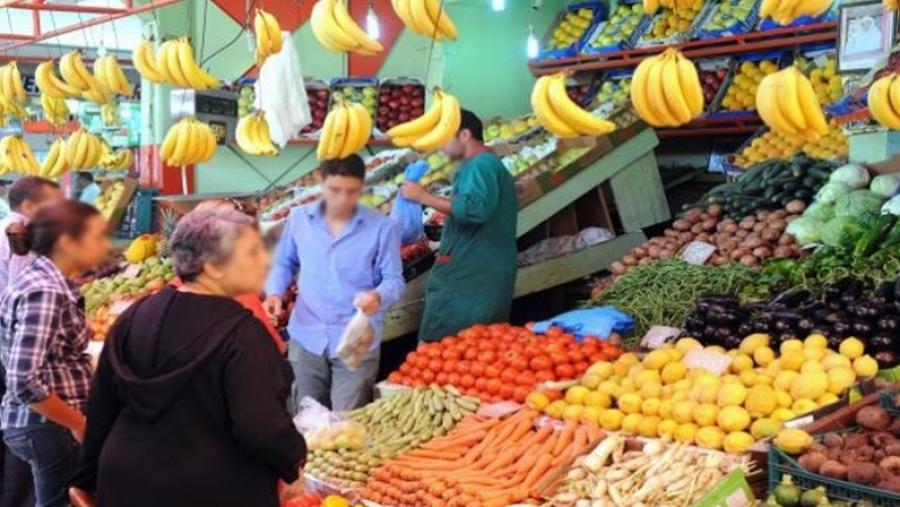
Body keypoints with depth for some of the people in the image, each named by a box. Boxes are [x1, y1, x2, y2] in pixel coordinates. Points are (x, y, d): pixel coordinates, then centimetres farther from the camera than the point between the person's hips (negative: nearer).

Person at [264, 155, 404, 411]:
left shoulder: (382, 227, -9)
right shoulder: (298, 218, 0)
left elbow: (394, 279, -6)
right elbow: (284, 263, 14)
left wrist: (378, 297, -28)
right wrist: (275, 293, -4)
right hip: (306, 338, 3)